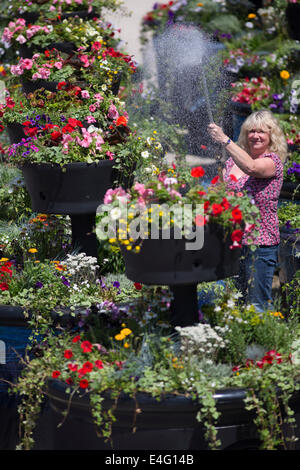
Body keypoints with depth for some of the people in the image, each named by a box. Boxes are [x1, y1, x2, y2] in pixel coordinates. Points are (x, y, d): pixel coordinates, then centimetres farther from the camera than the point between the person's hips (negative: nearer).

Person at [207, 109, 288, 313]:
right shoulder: (232, 161, 12)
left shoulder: (273, 161, -7)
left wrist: (224, 139, -33)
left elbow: (251, 167, -30)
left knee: (258, 304, -4)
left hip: (260, 243, -6)